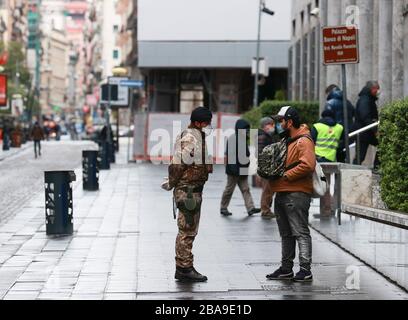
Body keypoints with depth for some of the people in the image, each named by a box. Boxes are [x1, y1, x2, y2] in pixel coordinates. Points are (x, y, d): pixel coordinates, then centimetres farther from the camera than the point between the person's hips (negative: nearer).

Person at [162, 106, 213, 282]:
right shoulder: (189, 138, -16)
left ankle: (183, 268, 21)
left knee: (189, 231, 14)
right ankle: (185, 269, -3)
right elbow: (177, 163, -20)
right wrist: (172, 184, -12)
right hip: (187, 190, -10)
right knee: (187, 230, -7)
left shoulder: (198, 137, 17)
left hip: (195, 190, 10)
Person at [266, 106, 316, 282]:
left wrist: (286, 176, -19)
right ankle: (286, 269, 20)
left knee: (301, 233, -8)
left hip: (297, 194, -10)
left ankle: (305, 270, -7)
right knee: (286, 234, 14)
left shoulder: (303, 141, -11)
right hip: (282, 194, 10)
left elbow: (307, 165, -24)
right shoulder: (286, 141, 20)